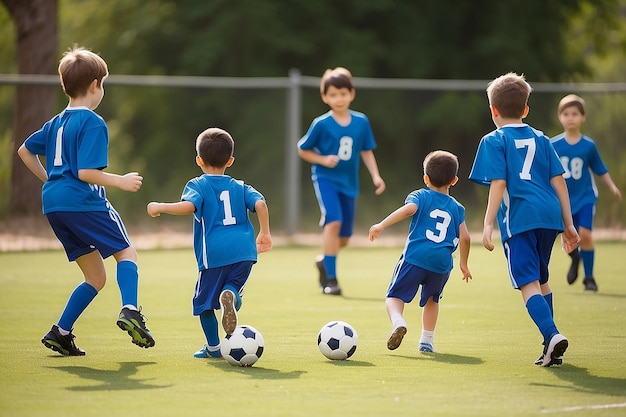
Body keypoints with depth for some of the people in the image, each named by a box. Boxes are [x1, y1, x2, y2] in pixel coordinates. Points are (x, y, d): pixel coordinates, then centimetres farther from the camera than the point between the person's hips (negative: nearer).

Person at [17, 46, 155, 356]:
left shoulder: (57, 122, 17)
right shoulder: (93, 124, -9)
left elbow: (25, 150, 26)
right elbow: (86, 172, -18)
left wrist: (48, 178, 31)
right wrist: (121, 181, -9)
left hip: (54, 203, 8)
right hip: (83, 201, -8)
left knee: (96, 277, 13)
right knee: (126, 252, 3)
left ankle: (61, 333, 5)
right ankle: (130, 311, -22)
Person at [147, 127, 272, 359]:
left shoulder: (197, 185, 7)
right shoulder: (240, 187, 18)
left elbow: (189, 205, -14)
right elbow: (260, 203, 1)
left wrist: (159, 207, -2)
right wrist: (265, 233, 12)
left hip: (214, 254, -3)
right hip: (244, 251, 3)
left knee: (204, 301, 12)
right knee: (233, 287, 16)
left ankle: (213, 346, 15)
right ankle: (230, 295, -20)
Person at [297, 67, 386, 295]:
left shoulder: (361, 122, 0)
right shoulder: (321, 124, -9)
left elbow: (366, 151, 11)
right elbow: (302, 150, 0)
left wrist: (375, 176, 1)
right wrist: (323, 160, -14)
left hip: (349, 182, 4)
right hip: (325, 178, -4)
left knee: (344, 237, 8)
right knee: (333, 221, -24)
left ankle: (324, 261, 40)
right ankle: (330, 279, -17)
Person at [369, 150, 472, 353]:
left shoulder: (420, 196, 8)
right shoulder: (457, 208, 17)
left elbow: (409, 208, -15)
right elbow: (464, 237, 10)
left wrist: (382, 225, -19)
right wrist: (464, 264, 24)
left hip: (415, 258, -3)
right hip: (442, 262, 3)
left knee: (395, 295, 4)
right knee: (431, 299, 26)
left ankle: (398, 321, -27)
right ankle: (427, 341, 24)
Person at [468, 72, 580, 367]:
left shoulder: (494, 141, 4)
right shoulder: (541, 139, 18)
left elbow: (498, 184, -8)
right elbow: (558, 181, 14)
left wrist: (488, 224, -10)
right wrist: (568, 224, 16)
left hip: (519, 218, -6)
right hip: (550, 215, 6)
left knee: (528, 283, -10)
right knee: (541, 279, 21)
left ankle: (552, 334, -31)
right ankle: (552, 349, 20)